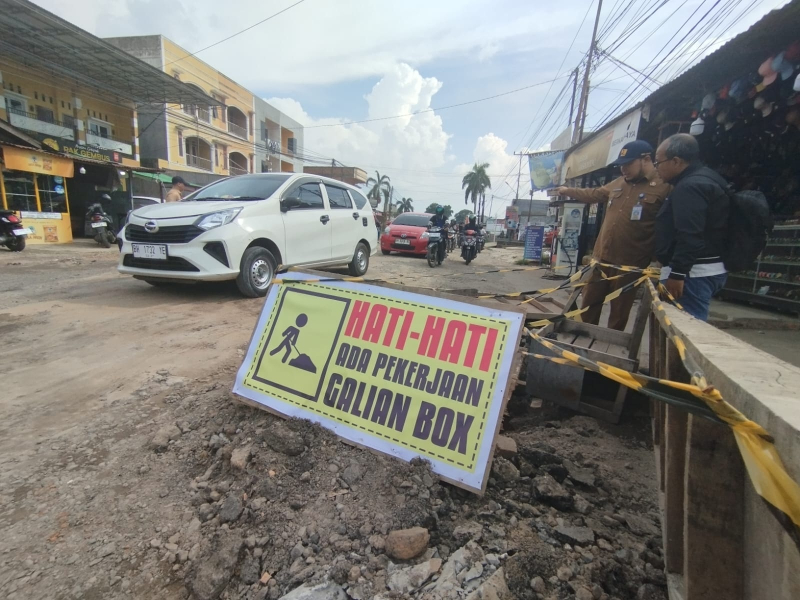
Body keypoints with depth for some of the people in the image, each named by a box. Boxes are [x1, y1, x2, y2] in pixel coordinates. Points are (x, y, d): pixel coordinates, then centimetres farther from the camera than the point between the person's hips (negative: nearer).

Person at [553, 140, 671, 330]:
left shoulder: (664, 188, -9)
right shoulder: (618, 183, 12)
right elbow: (593, 195, 30)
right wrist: (568, 191, 30)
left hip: (630, 264, -6)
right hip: (602, 258, 6)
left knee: (619, 312, 8)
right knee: (589, 305, 14)